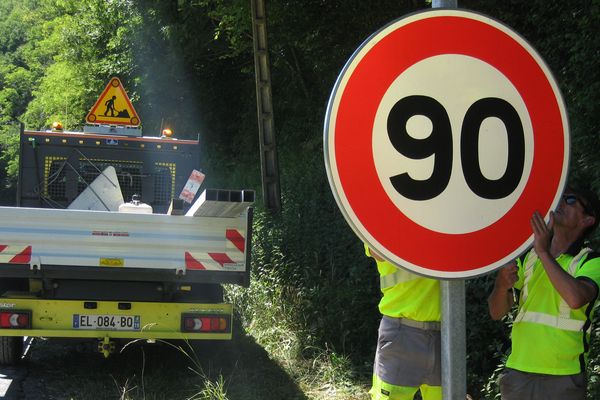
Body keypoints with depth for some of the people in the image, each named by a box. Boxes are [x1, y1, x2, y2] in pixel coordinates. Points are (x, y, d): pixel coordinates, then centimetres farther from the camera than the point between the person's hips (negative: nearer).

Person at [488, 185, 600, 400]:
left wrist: (544, 252, -21)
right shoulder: (527, 257, 11)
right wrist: (501, 285, -14)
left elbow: (576, 298, -24)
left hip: (563, 377, -3)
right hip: (518, 372, 4)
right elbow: (497, 312, 7)